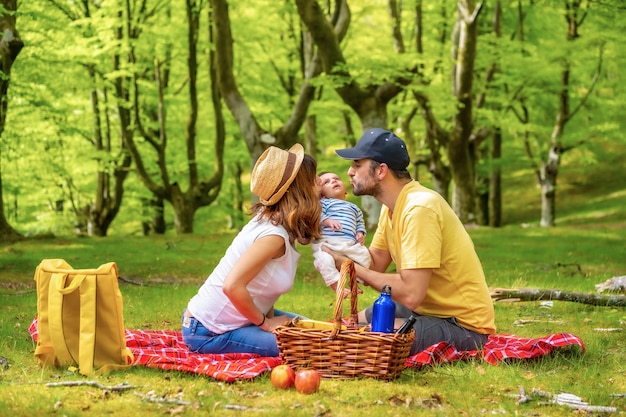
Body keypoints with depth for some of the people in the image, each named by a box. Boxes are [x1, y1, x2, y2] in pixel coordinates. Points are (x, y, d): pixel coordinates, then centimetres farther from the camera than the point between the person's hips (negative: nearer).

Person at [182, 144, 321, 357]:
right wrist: (265, 322, -19)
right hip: (209, 333, -9)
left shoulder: (270, 219, 3)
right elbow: (233, 286, -33)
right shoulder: (274, 234, -25)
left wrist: (269, 316, -8)